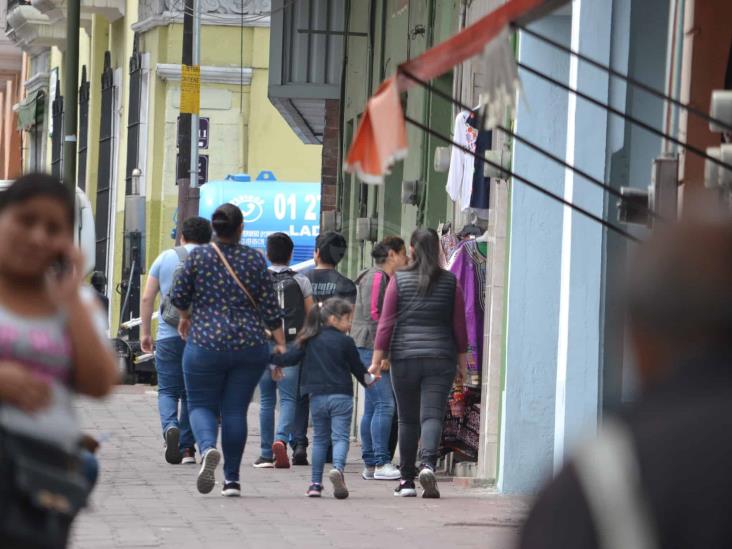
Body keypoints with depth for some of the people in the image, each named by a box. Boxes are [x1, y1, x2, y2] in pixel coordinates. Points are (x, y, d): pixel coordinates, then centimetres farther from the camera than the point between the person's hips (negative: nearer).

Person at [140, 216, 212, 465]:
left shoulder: (165, 258, 7)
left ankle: (170, 427, -22)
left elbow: (147, 298, 5)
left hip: (169, 335, 0)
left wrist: (145, 332, 12)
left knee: (168, 390, 6)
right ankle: (187, 448, 13)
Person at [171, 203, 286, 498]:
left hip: (205, 344, -1)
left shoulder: (198, 256, -2)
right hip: (250, 347, 1)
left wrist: (185, 317, 25)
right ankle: (232, 479, 7)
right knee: (236, 409, 8)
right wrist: (280, 344, 6)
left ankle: (208, 448, -23)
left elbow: (179, 296, 4)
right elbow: (270, 306, 0)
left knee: (202, 404, 7)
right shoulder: (255, 259, 1)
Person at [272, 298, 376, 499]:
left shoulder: (310, 341, 5)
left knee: (319, 438, 13)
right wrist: (369, 379, 25)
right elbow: (357, 368, 6)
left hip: (317, 397, 3)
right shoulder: (345, 342, -2)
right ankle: (338, 468, -32)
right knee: (340, 437, -5)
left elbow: (291, 358, 5)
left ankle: (315, 482, 10)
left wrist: (271, 357, 20)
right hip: (341, 396, -3)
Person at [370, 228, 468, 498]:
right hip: (440, 359, 0)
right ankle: (428, 464, -28)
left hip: (404, 357, 0)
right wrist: (462, 363, 13)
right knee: (432, 416, -5)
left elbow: (386, 323, -1)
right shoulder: (450, 281, 3)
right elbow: (459, 326, 5)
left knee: (407, 420, 10)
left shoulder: (399, 279, 0)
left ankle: (407, 479, 13)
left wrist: (377, 361, 3)